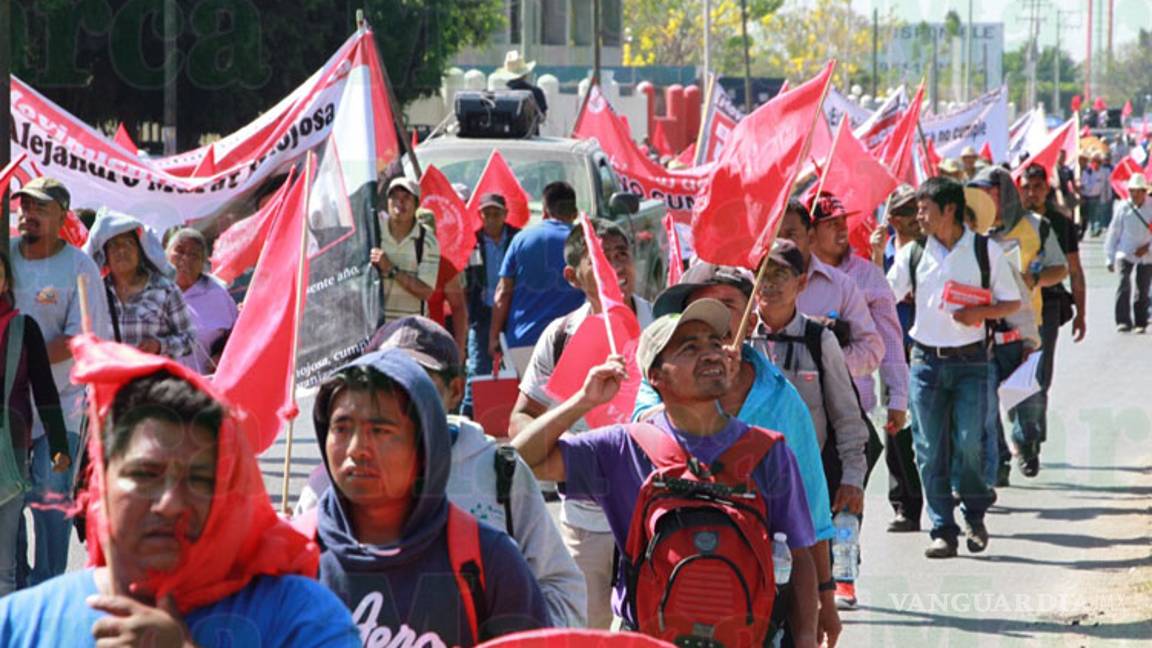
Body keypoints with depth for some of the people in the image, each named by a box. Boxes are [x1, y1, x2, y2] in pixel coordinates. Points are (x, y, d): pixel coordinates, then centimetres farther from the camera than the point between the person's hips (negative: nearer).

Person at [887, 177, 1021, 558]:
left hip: (971, 360, -2)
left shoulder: (985, 251, 2)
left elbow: (1012, 302, 5)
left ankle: (975, 516, 15)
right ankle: (943, 530, 5)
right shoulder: (912, 254, 7)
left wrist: (980, 313, -11)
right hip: (926, 360, 2)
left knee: (969, 442, -8)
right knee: (930, 449, -2)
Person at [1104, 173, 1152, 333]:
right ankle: (1123, 321, -15)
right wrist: (1110, 258, 3)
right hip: (1125, 253, -1)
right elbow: (1114, 233, 2)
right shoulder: (1124, 208, -5)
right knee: (1124, 284, -18)